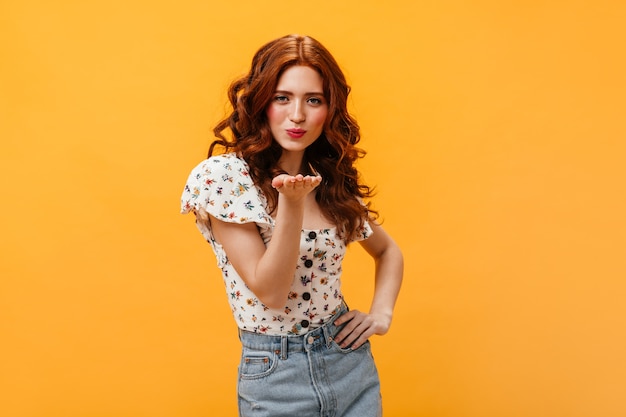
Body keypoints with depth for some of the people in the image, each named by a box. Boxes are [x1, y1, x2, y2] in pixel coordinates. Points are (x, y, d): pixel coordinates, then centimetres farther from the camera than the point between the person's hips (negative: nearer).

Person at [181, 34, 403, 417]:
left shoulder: (334, 180, 1)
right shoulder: (222, 176, -14)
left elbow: (388, 251, 16)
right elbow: (270, 293, -18)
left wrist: (382, 313, 2)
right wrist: (292, 204, -30)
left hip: (352, 362, 4)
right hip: (276, 375, -4)